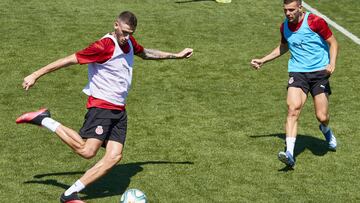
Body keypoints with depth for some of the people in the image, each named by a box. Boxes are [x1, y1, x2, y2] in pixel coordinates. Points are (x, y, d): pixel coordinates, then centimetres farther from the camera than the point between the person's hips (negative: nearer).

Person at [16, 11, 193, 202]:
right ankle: (45, 120, -6)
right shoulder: (104, 46, -16)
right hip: (101, 106, -8)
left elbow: (146, 53, 32)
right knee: (87, 151, -24)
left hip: (119, 110, 8)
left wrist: (176, 55, 38)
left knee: (114, 156, -8)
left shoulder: (129, 42, 10)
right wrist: (36, 75, -13)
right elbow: (70, 59, -15)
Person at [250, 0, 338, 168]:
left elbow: (333, 43, -2)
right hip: (297, 72, 3)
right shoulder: (284, 26, 5)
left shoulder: (315, 21, -11)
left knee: (322, 117, -3)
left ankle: (326, 130, 38)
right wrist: (263, 60, 22)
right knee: (293, 109, -21)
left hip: (319, 72, -3)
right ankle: (289, 153, -27)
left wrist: (332, 63, -18)